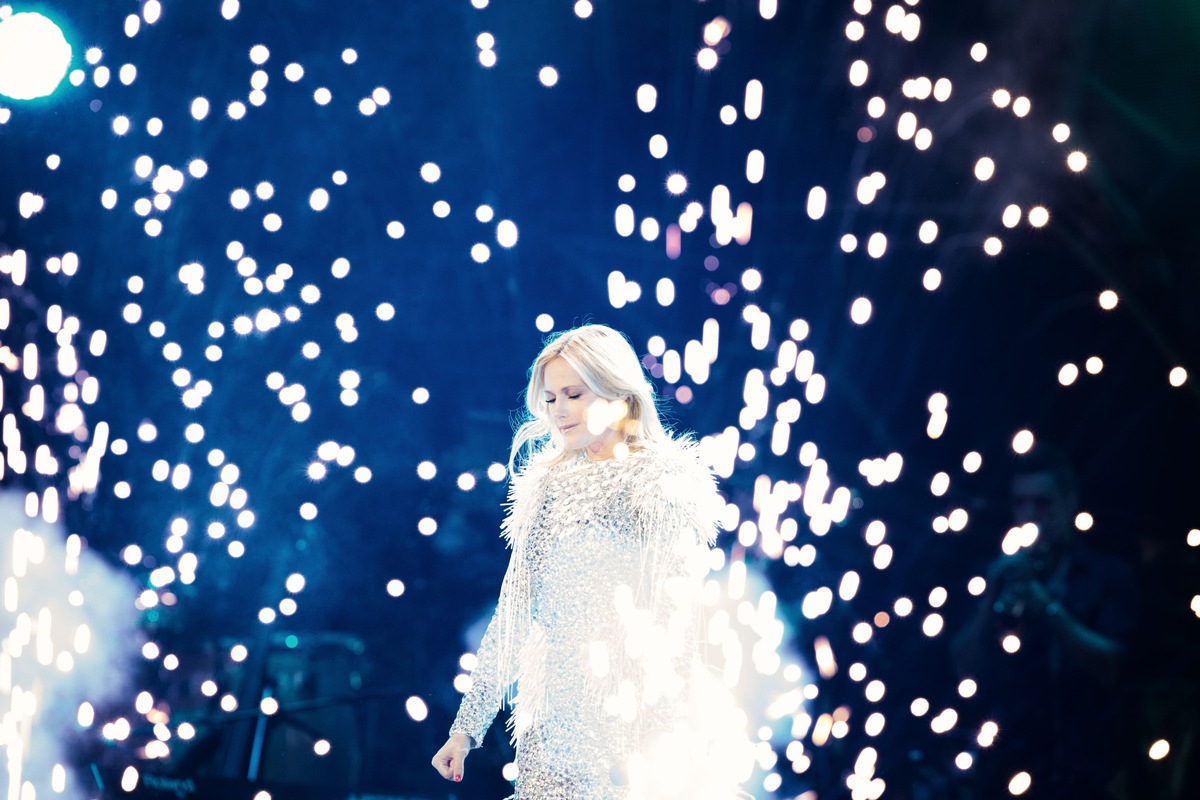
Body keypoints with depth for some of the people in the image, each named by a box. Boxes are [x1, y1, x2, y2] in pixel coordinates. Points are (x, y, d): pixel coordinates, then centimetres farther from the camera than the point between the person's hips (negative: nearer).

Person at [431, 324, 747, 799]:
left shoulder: (665, 484, -5)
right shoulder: (549, 485, 12)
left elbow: (674, 623, -11)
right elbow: (512, 615, 13)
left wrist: (664, 746, -18)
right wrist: (467, 725, 10)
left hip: (635, 719, -5)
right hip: (553, 720, 5)